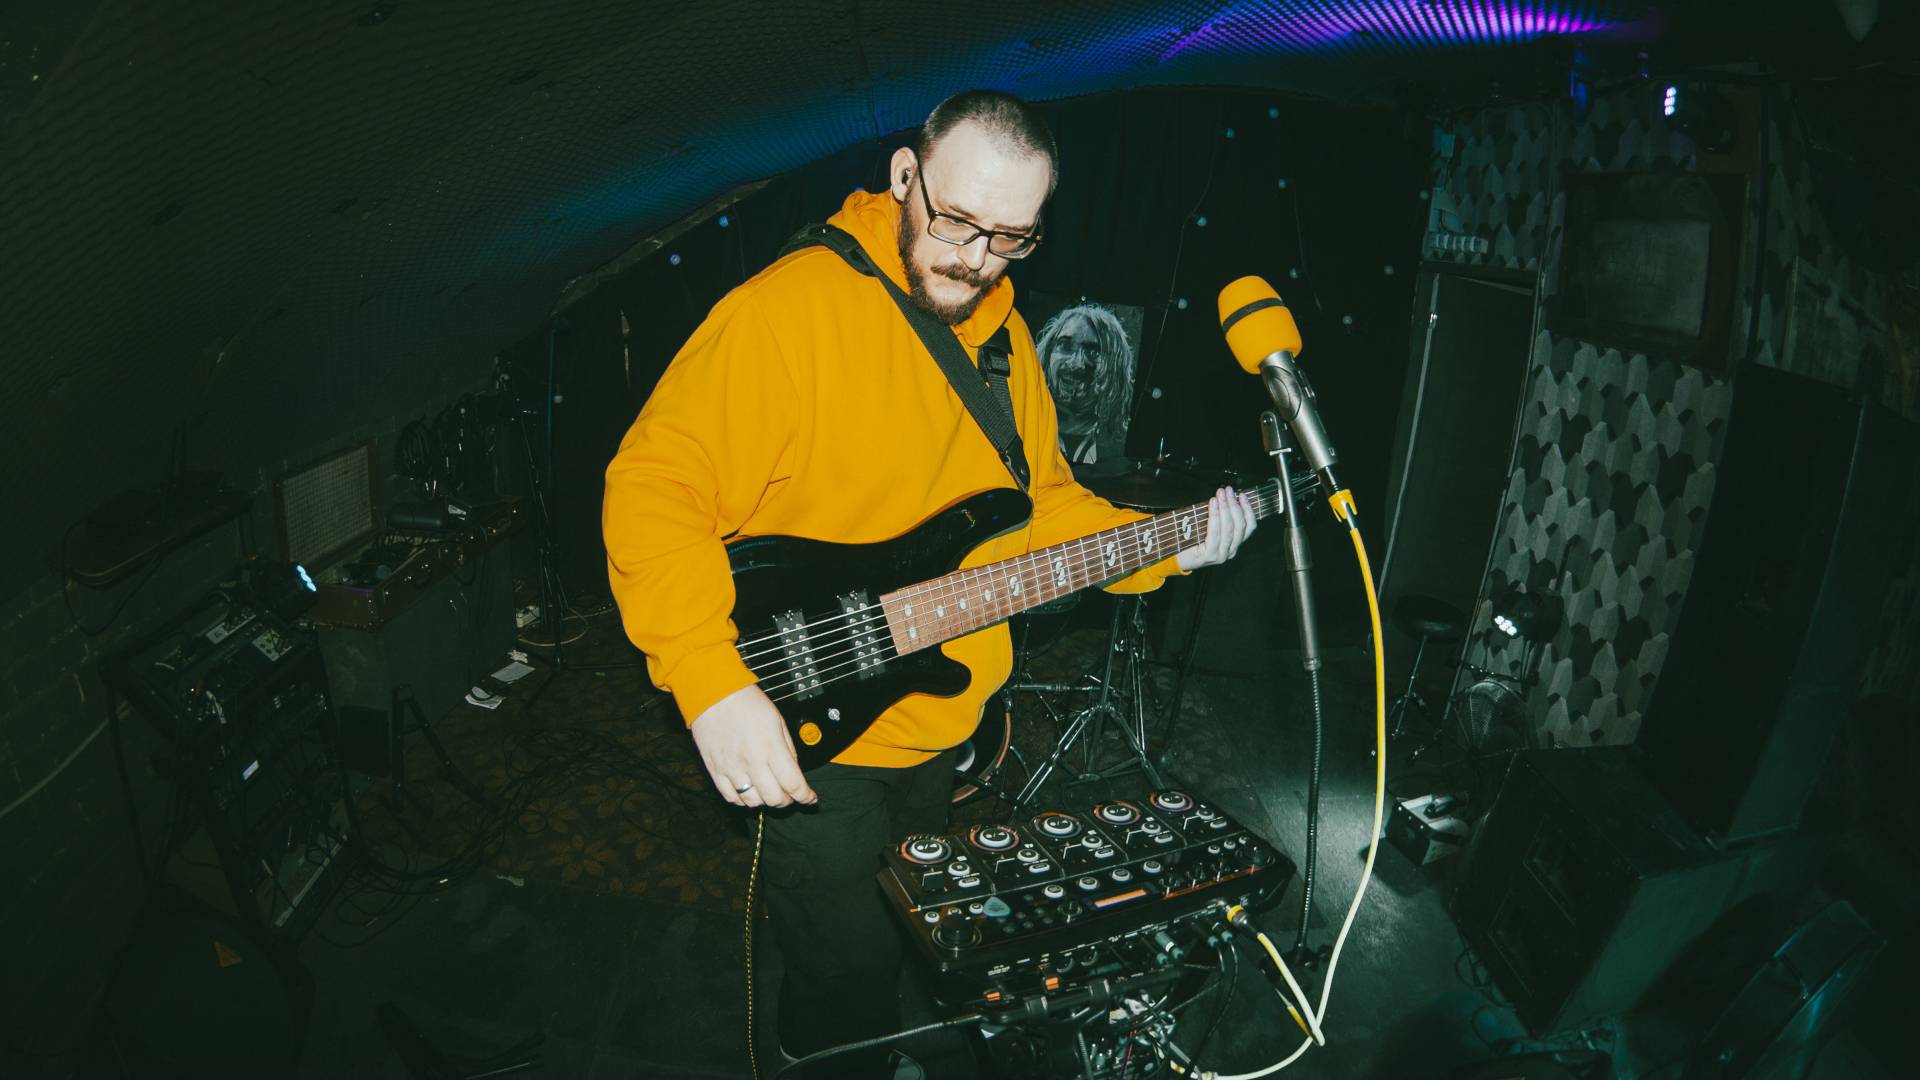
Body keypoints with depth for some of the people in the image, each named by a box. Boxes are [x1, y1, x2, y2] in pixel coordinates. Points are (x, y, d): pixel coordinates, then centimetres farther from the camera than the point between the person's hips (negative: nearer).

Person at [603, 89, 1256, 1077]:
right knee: (848, 973, 7)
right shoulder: (789, 310, -23)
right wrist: (713, 684, -34)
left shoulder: (1001, 333, 3)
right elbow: (655, 488, -25)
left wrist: (1168, 540, -2)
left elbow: (1035, 506, 11)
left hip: (944, 725, 8)